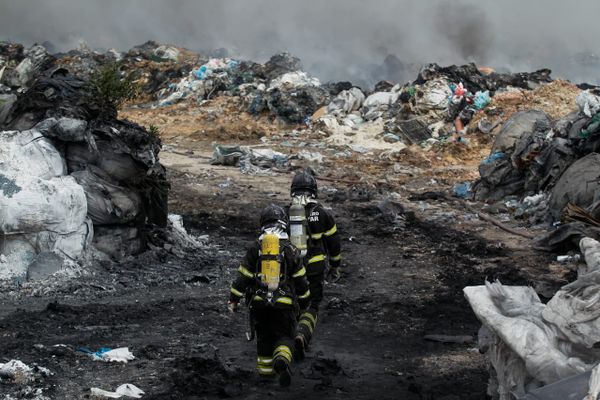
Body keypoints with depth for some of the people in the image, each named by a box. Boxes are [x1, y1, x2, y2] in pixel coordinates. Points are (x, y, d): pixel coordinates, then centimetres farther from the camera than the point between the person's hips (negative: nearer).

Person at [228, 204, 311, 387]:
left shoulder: (255, 248, 1)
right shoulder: (290, 250, 1)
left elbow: (243, 276, -1)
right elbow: (300, 280, 6)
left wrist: (234, 299, 6)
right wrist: (304, 302, 21)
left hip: (259, 303, 1)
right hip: (285, 303, -1)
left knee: (264, 337, 20)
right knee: (284, 337, 2)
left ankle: (265, 369, 25)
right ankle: (282, 360, -28)